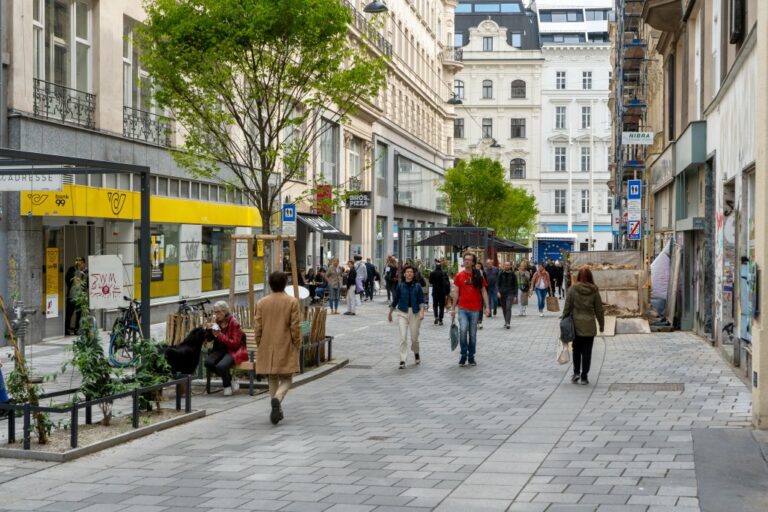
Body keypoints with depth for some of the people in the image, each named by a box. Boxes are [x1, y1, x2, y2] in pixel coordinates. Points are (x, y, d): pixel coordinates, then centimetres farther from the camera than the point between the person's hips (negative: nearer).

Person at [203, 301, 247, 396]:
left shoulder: (234, 323, -11)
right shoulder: (216, 321, 5)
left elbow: (235, 344, -15)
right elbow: (208, 338, 13)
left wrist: (220, 335, -24)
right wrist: (208, 329, -9)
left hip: (233, 351, -6)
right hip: (220, 350, 6)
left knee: (221, 366, -33)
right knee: (208, 362, -25)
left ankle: (227, 385, -1)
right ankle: (230, 380, -3)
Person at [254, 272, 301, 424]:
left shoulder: (261, 303, 0)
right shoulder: (292, 302, -7)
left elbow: (257, 328, 1)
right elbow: (295, 327, -8)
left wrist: (260, 346, 13)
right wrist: (297, 346, 3)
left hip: (267, 349, 3)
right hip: (286, 349, -3)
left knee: (273, 379, 16)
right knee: (286, 380, 6)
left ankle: (277, 410, 17)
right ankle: (277, 399, -23)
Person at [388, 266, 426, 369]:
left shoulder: (417, 286, 1)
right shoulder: (400, 286, 2)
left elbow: (421, 300, -1)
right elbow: (395, 300, 11)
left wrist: (422, 311, -17)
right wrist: (390, 313, 17)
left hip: (415, 313, 0)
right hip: (402, 313, 0)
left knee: (414, 337, 7)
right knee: (403, 338, -9)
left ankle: (416, 354, 38)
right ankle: (402, 361, -6)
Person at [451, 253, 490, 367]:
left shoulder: (478, 276, 2)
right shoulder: (459, 276, 3)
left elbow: (484, 291, 4)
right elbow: (456, 292, 7)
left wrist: (487, 307, -4)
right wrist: (453, 308, 6)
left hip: (475, 309, 1)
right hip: (463, 308, -1)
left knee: (473, 334, 7)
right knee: (463, 330, -17)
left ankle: (471, 357, 18)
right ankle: (463, 355, -4)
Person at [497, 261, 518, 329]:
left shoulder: (513, 274, 1)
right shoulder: (501, 273, 5)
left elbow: (515, 285, 4)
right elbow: (498, 283, 7)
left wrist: (515, 295, 0)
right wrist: (498, 291, -6)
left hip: (510, 293, -3)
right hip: (502, 293, 3)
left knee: (508, 308, -16)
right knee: (504, 309, 9)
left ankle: (507, 323, -21)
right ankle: (506, 322, 23)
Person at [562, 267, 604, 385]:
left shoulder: (572, 289, -6)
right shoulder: (594, 291, -3)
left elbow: (567, 308, -4)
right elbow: (599, 310, 3)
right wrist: (602, 324, 13)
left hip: (576, 325, 0)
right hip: (589, 326, 0)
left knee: (576, 350, 15)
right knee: (587, 351, 6)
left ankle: (576, 372, 6)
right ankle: (584, 377, 7)